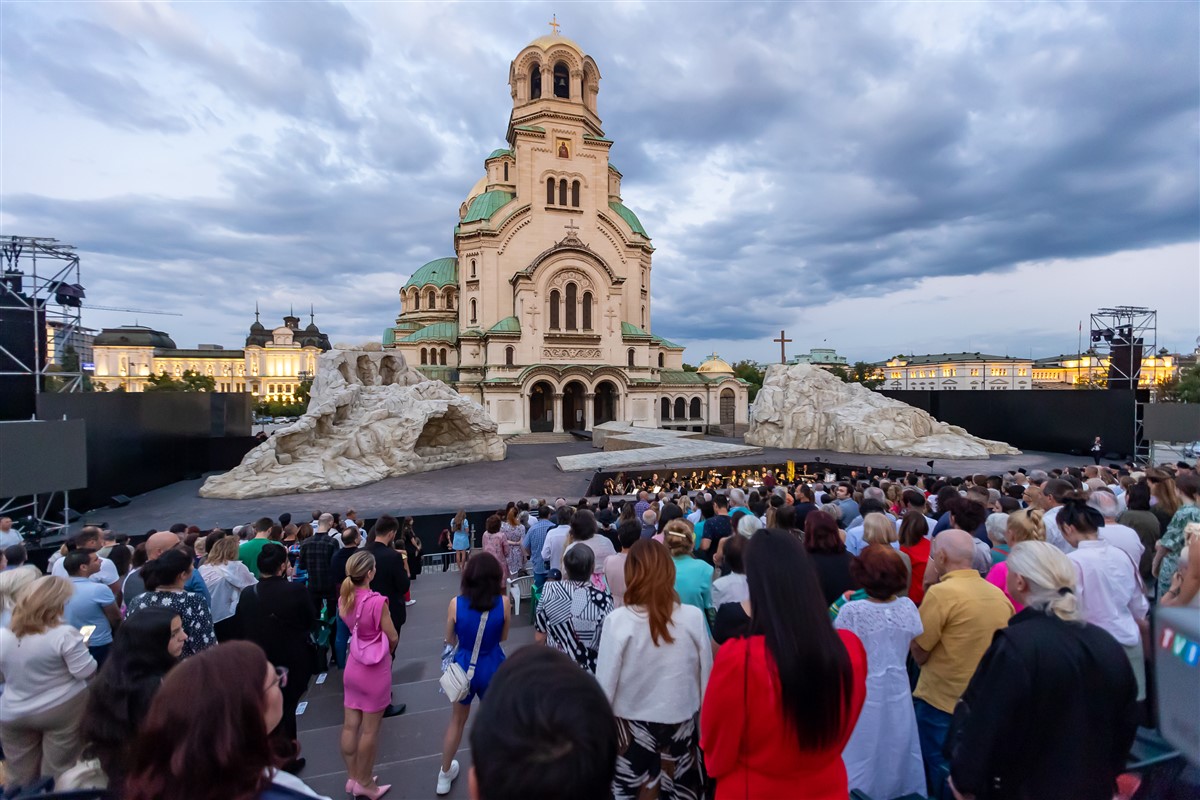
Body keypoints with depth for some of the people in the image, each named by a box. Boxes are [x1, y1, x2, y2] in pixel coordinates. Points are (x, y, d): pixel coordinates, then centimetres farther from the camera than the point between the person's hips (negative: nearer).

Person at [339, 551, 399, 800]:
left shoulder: (344, 599, -5)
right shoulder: (377, 601, -26)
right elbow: (392, 637, -15)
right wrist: (387, 651, 4)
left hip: (353, 666, 7)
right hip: (375, 669, -6)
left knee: (350, 726, 17)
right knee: (370, 730, 11)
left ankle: (353, 778, 33)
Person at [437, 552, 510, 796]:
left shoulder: (456, 604, -17)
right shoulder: (503, 602, -18)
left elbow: (450, 641, -1)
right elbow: (503, 637, -1)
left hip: (464, 668, 2)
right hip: (493, 669, -1)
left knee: (457, 720, 27)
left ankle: (445, 775, 44)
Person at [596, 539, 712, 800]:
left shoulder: (618, 620, -19)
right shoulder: (694, 617, -13)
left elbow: (605, 684, -11)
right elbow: (706, 677, -2)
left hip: (632, 727, -2)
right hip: (681, 724, 2)